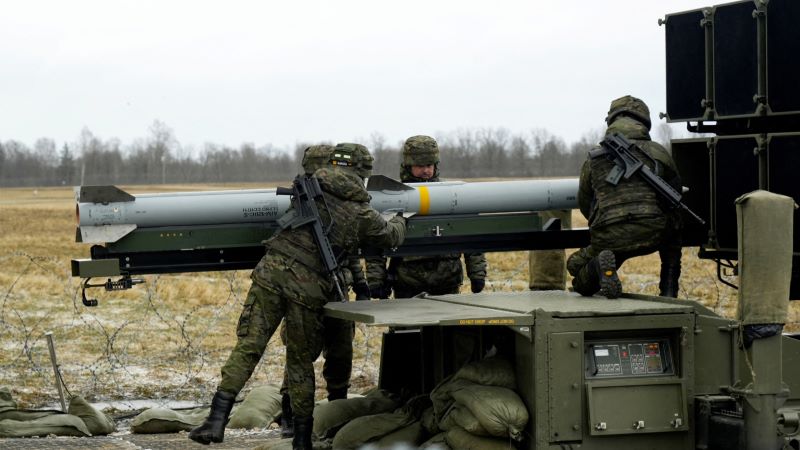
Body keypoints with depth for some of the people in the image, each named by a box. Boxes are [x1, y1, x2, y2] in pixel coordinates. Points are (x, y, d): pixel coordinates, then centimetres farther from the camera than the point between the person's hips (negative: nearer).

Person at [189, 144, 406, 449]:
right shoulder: (362, 215, 8)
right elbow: (391, 237, 27)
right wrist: (399, 222, 51)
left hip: (272, 271, 1)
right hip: (309, 287, -1)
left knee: (247, 346, 1)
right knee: (300, 361, 13)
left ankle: (217, 418, -10)